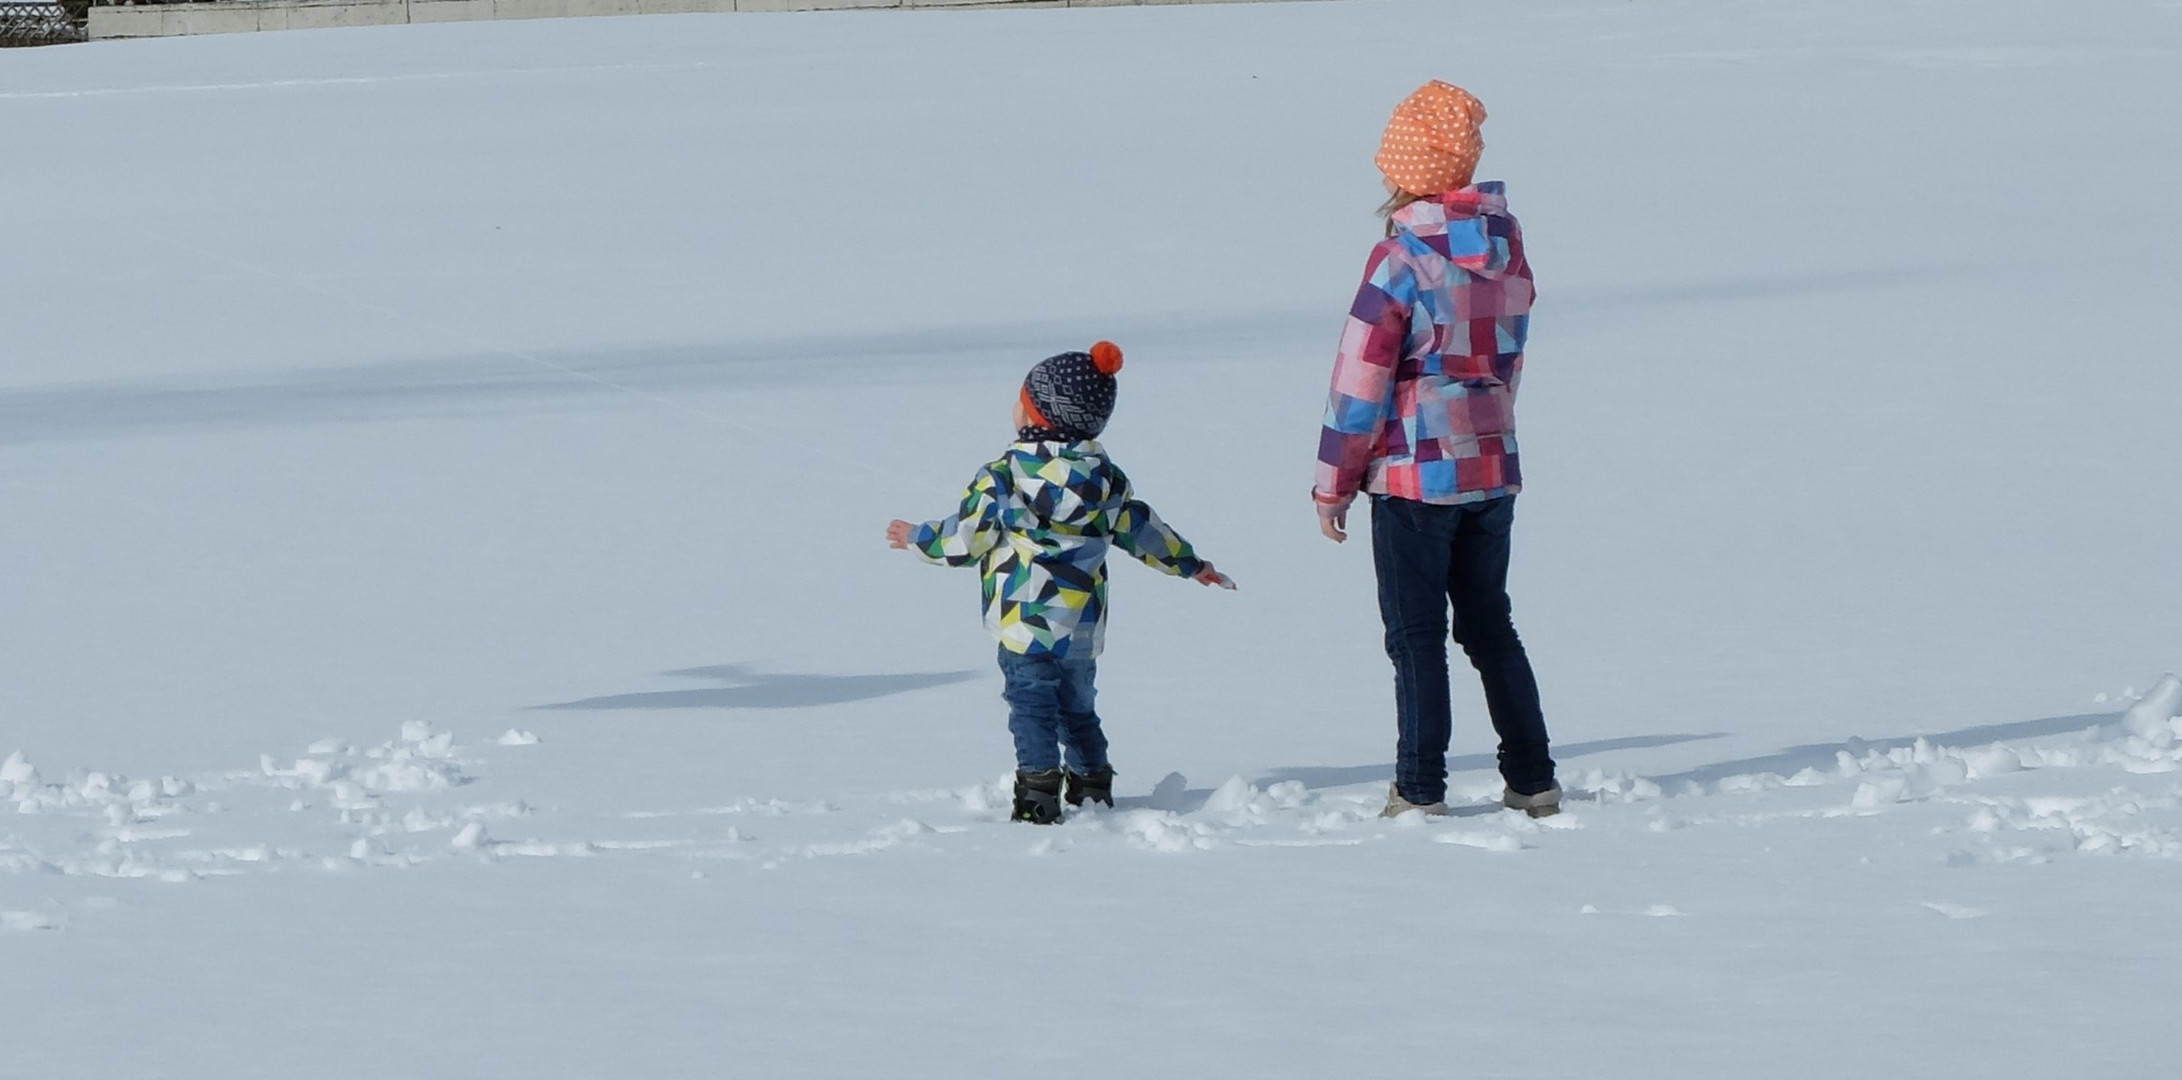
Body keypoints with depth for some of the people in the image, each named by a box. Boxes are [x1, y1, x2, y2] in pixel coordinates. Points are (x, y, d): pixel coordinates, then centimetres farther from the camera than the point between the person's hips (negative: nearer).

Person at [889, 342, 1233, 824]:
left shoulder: (1005, 477, -10)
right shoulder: (1105, 477, 6)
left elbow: (967, 538, -8)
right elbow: (1140, 531, 16)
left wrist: (917, 538, 10)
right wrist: (1190, 564, 31)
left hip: (1025, 621, -5)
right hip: (1084, 622, 5)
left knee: (1031, 703, -4)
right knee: (1078, 706, 19)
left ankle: (1038, 795, -13)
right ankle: (1092, 787, 24)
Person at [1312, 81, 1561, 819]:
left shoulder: (1401, 259, -15)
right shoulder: (1506, 248, 4)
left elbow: (1360, 381, -13)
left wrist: (1332, 484, -5)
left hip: (1414, 477, -6)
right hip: (1494, 470, 6)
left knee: (1416, 638, 0)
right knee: (1490, 627, 15)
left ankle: (1420, 791, 0)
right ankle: (1532, 780, 16)